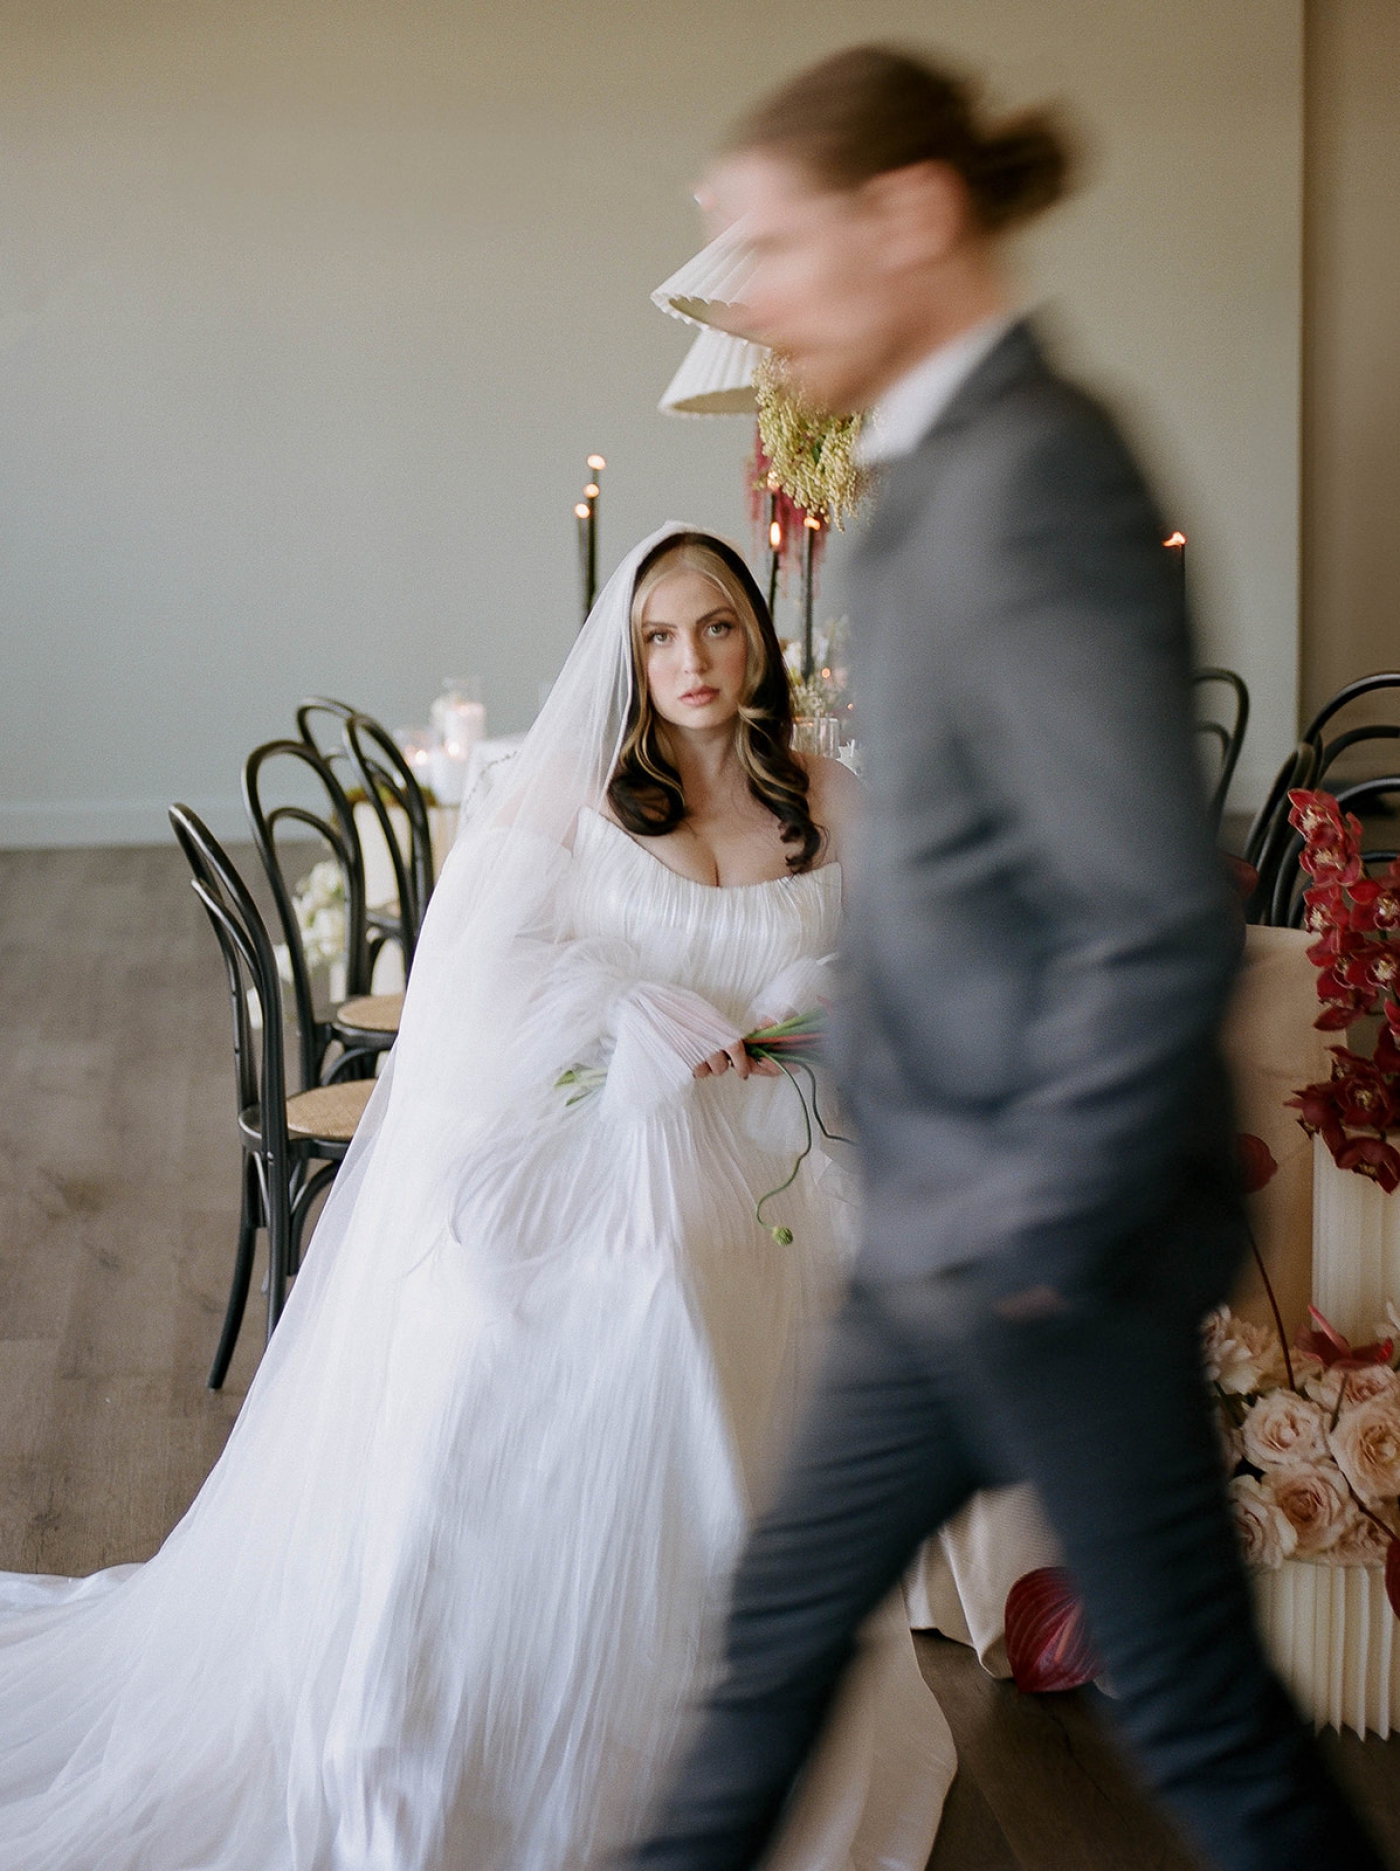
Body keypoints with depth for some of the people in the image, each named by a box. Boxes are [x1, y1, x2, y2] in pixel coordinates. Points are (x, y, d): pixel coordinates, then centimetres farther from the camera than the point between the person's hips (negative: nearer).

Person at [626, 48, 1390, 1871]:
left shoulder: (1031, 485, -22)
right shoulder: (946, 473, 8)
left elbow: (1163, 927, -26)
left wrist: (1034, 1231, -17)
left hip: (1053, 1255, -9)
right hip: (949, 1223, 9)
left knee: (1192, 1702, 8)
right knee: (787, 1618, 19)